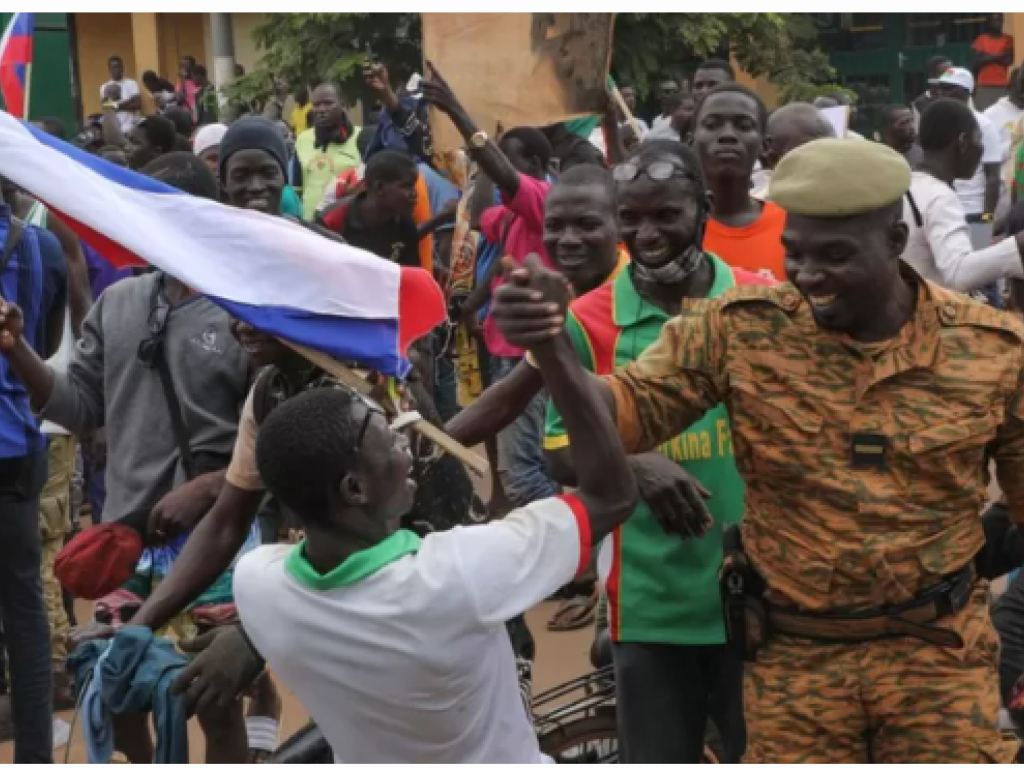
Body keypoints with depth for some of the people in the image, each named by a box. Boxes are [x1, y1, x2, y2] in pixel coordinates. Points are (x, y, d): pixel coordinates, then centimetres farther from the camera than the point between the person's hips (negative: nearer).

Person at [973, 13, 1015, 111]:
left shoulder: (1008, 40, 10)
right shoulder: (981, 39, 6)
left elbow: (1009, 61, 1)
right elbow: (976, 62, -2)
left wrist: (989, 57, -8)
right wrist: (998, 56, -7)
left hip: (1002, 85, 1)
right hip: (984, 86, -1)